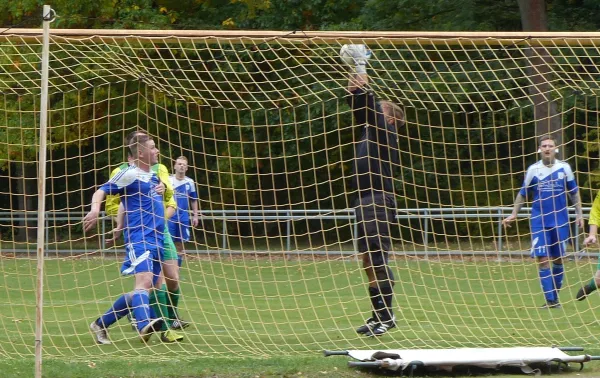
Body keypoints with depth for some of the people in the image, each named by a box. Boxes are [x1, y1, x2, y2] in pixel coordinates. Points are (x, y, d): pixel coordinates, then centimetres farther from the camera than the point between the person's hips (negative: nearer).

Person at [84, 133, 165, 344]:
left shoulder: (154, 176, 20)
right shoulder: (130, 174, -4)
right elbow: (102, 191, -9)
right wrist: (95, 209, -26)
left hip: (157, 239, 8)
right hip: (139, 238, -8)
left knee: (145, 289, 8)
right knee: (144, 281, -28)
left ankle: (100, 325, 19)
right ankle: (145, 325, -50)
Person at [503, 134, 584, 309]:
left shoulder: (564, 167, 3)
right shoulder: (533, 169, 2)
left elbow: (574, 192, 12)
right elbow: (523, 194, 12)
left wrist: (579, 214, 8)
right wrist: (513, 214, 9)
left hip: (560, 220, 1)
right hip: (539, 221, -1)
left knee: (558, 259, 5)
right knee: (543, 259, -10)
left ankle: (555, 297, 19)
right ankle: (550, 299, -9)